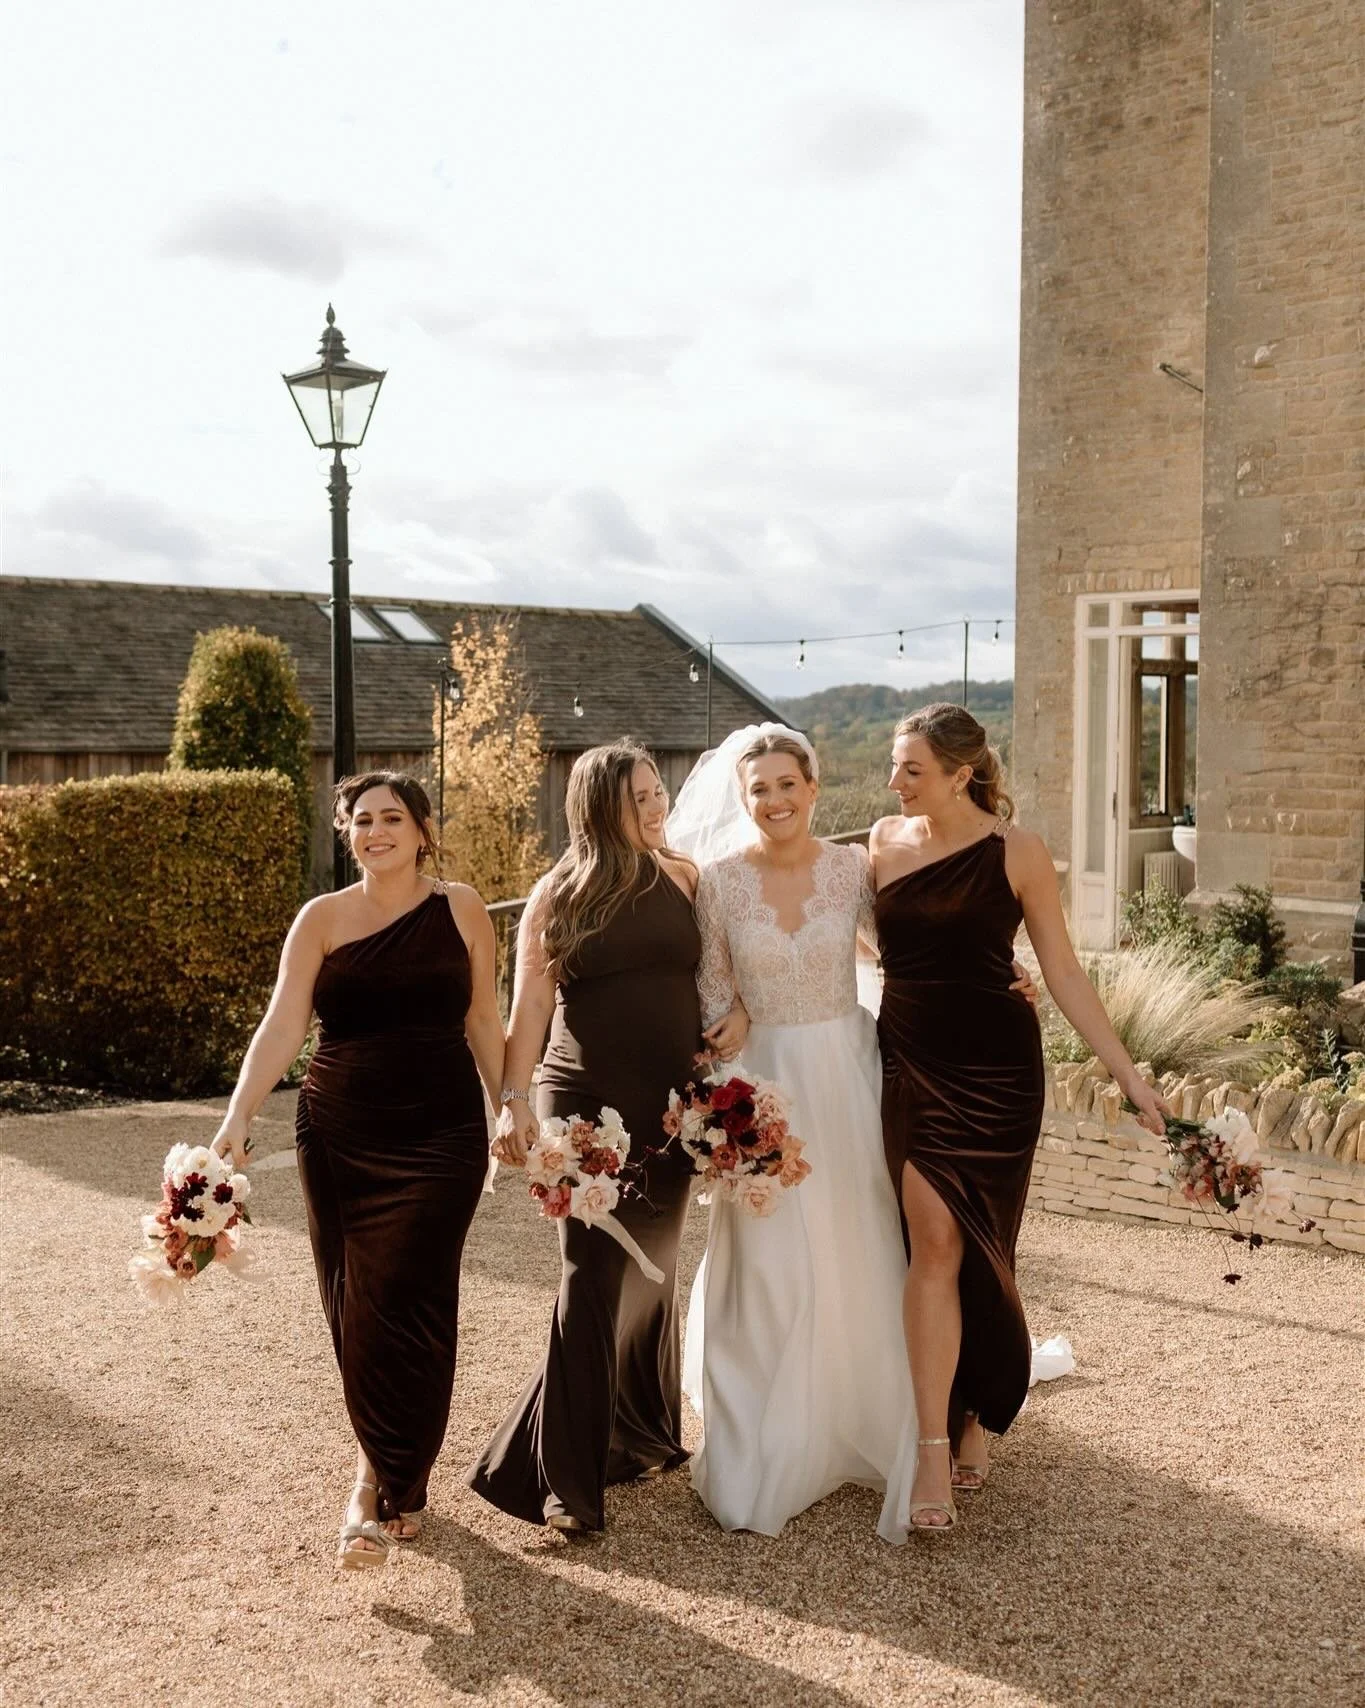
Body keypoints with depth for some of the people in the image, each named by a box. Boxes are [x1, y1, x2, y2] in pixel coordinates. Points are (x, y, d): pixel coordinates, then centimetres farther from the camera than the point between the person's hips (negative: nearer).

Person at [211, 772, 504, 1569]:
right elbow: (282, 1025, -6)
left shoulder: (460, 907, 3)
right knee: (355, 1309, 5)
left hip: (440, 1135, -2)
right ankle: (399, 1482, 24)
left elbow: (483, 1021, 8)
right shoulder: (323, 918, 3)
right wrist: (239, 1116, -17)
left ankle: (383, 1490, 6)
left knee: (403, 1305, -7)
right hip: (340, 1136, 2)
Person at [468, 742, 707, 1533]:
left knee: (653, 1272, 13)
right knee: (593, 1281, -4)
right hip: (586, 1109, -3)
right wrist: (514, 1099, -13)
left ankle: (643, 1433, 31)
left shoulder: (683, 879, 6)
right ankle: (567, 1477, 4)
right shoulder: (558, 895, -1)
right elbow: (531, 1005, -4)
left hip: (671, 1109, 3)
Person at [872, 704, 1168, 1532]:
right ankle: (937, 1451, 1)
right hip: (911, 1065, 2)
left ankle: (975, 1413, 29)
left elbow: (1065, 973, -3)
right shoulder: (885, 843, 2)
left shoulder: (1017, 854, -6)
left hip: (996, 1069, -2)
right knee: (935, 1245, -4)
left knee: (976, 1251, 5)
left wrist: (1130, 1075, -4)